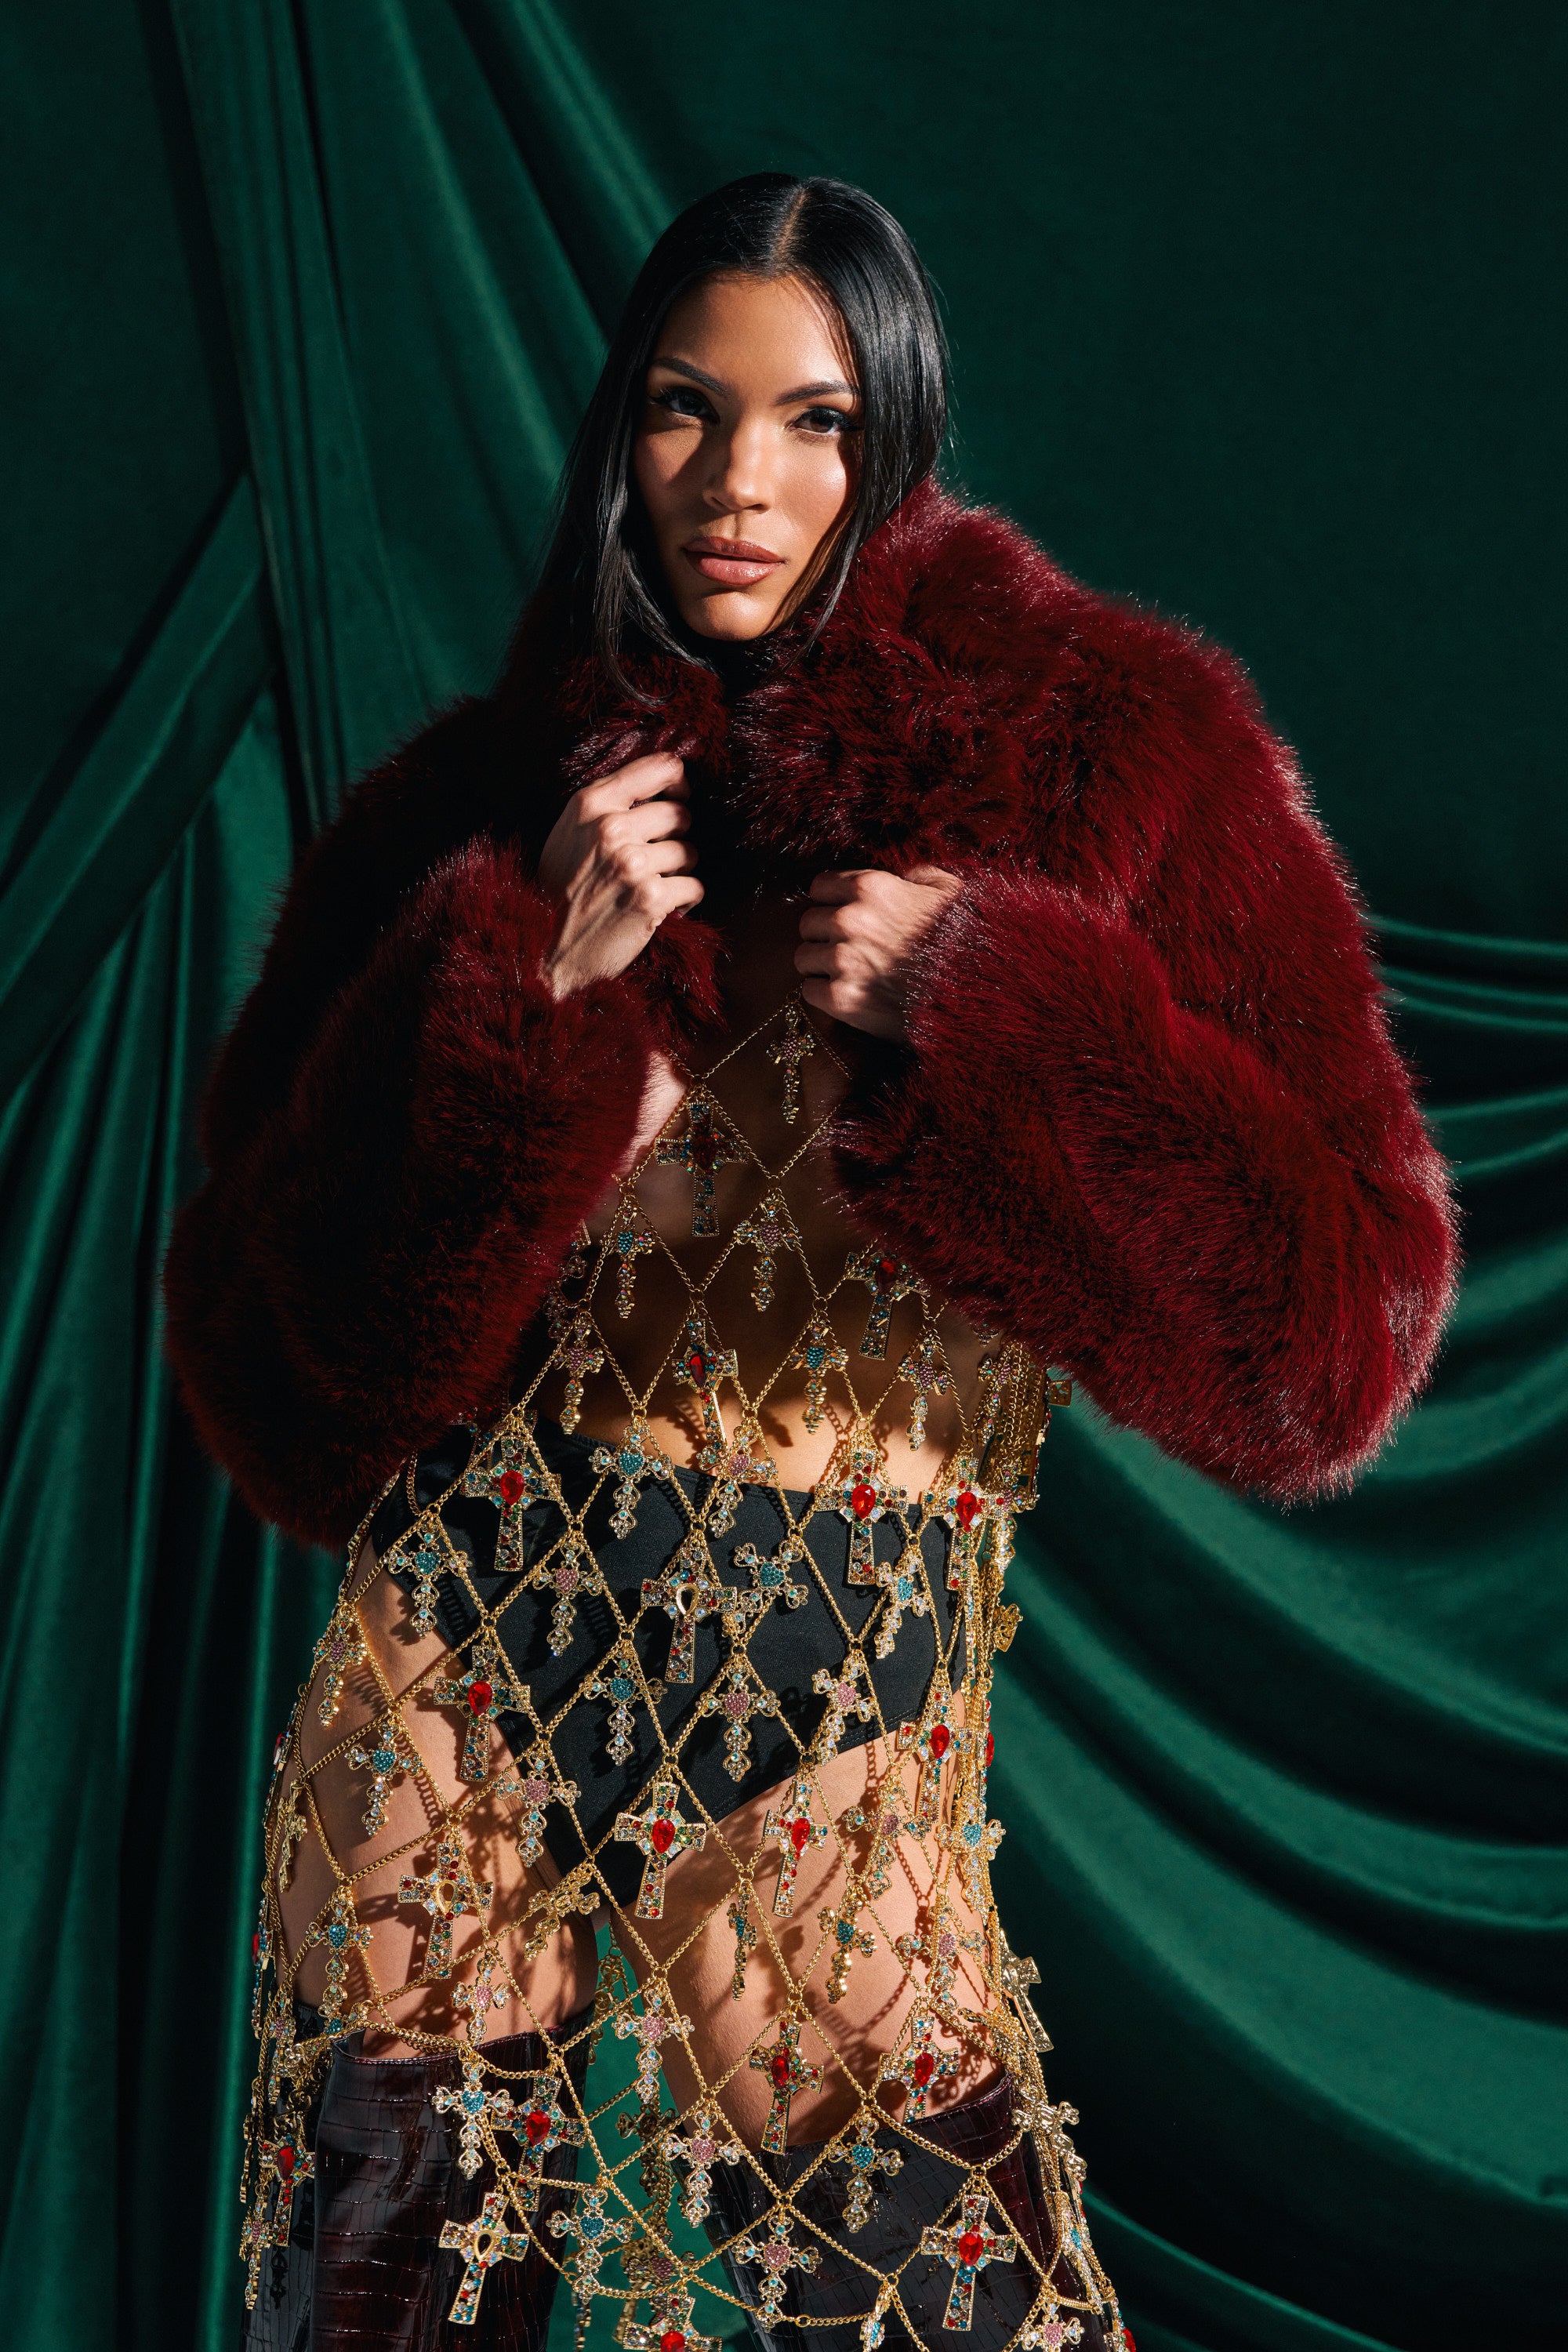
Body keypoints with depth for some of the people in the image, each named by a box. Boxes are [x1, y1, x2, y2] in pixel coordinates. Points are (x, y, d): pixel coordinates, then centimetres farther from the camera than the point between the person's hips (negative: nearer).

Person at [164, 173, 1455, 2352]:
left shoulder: (1119, 753, -1)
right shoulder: (487, 803, 5)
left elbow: (1345, 1320, -7)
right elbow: (274, 1377, 1)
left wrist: (985, 1008, -16)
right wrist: (517, 1002, -12)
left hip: (842, 1723, -2)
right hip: (454, 1679, 2)